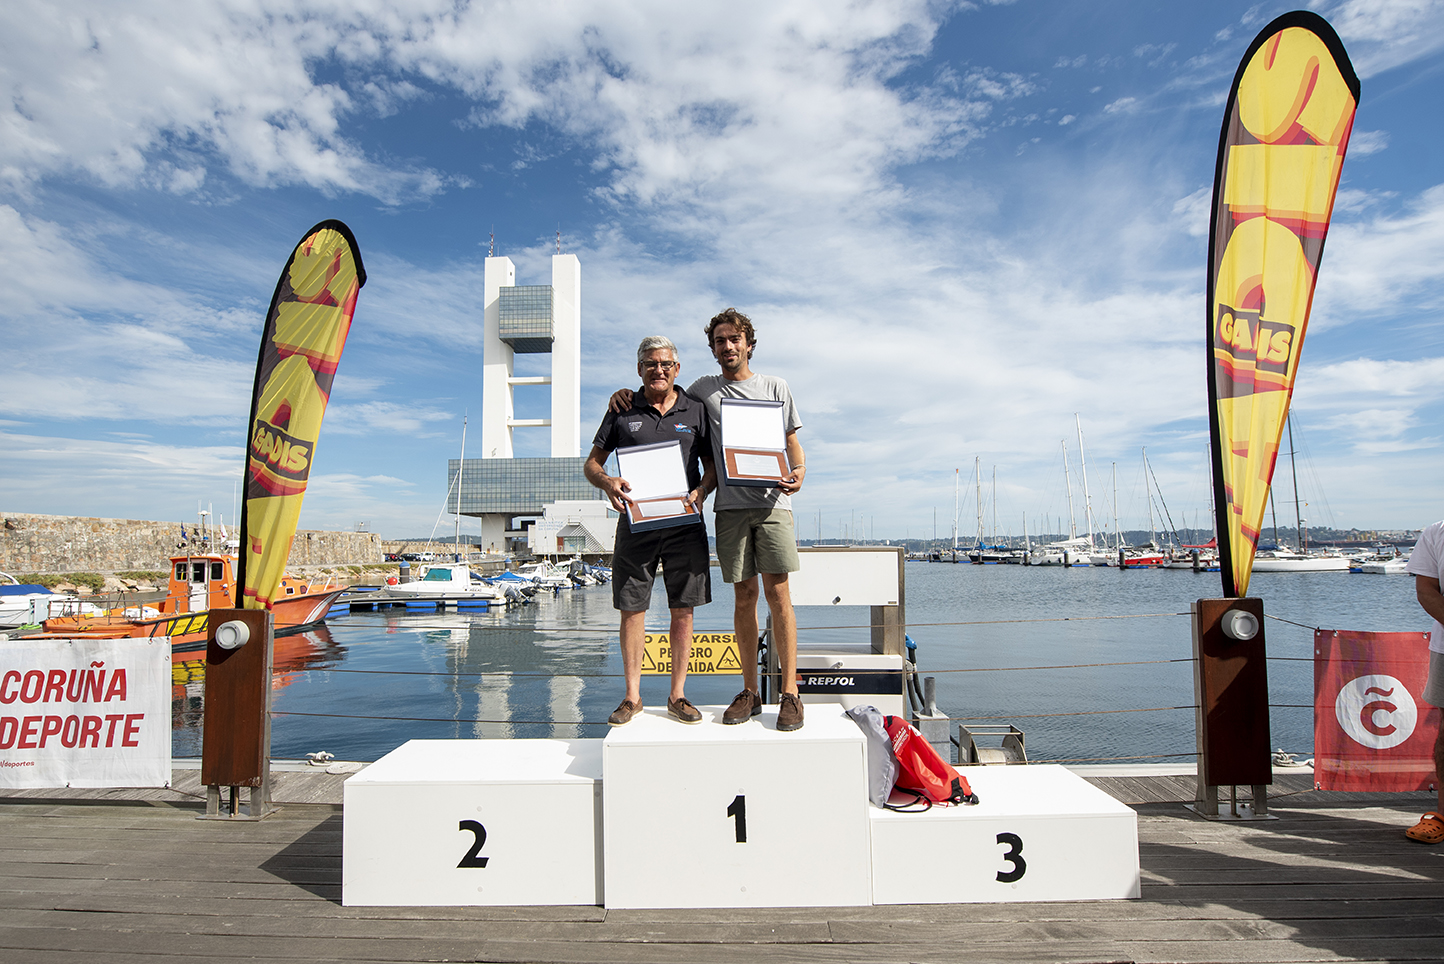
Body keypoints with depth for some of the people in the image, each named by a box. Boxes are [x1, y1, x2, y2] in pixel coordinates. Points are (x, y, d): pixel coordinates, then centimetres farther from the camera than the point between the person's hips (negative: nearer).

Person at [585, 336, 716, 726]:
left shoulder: (695, 411, 9)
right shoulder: (622, 411, 8)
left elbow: (712, 466, 11)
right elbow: (591, 463, 9)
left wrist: (700, 491, -11)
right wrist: (607, 482, -14)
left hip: (684, 522, 0)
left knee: (683, 610, 2)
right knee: (631, 608, 2)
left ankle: (677, 695, 14)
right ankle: (632, 696, 14)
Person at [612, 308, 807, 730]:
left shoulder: (775, 387, 13)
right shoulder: (703, 388, 15)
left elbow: (792, 442, 14)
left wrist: (798, 472, -8)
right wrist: (627, 394, 11)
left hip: (772, 503, -1)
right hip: (730, 505, 1)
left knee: (777, 593, -8)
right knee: (744, 597, 3)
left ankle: (790, 692, -3)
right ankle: (750, 691, 12)